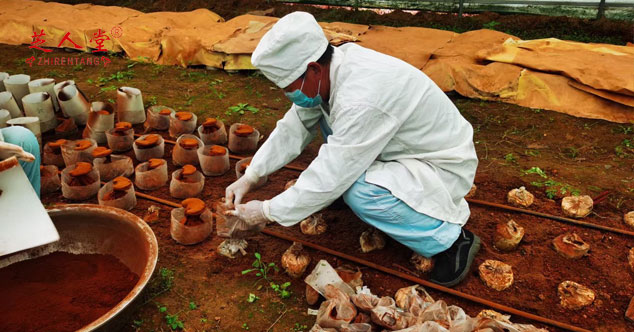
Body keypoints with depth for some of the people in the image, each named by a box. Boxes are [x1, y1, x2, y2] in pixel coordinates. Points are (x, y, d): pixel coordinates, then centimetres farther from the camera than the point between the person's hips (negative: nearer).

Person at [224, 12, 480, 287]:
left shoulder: (361, 100, -36)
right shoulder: (329, 67, -10)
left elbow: (329, 179, -30)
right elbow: (294, 127, -1)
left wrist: (267, 211, -17)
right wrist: (249, 178, -4)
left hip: (445, 168, -8)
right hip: (407, 150, 8)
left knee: (358, 193, -34)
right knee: (323, 113, 6)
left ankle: (451, 239, -10)